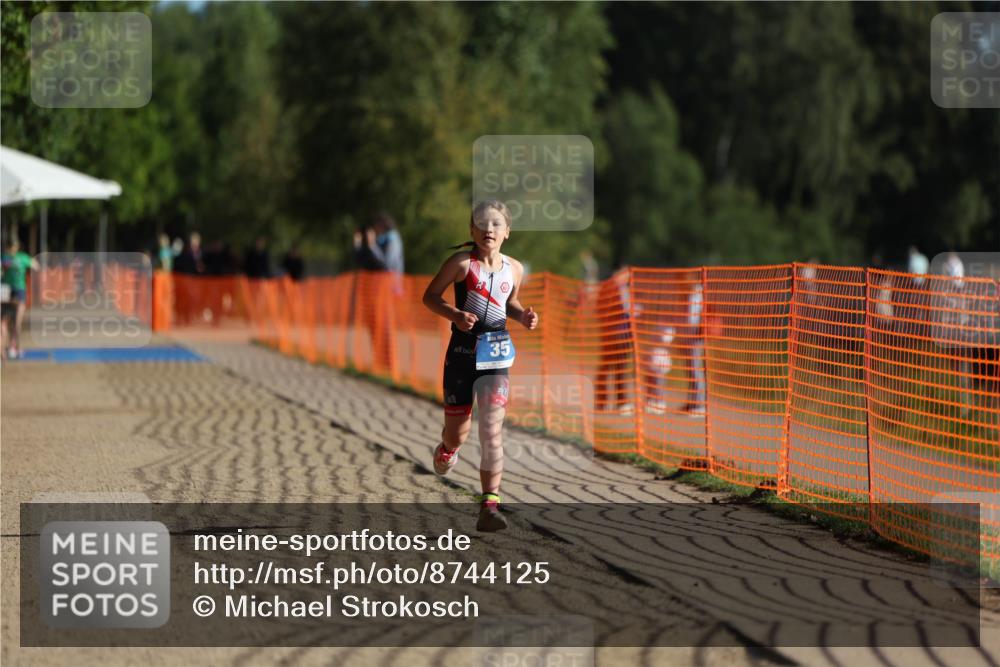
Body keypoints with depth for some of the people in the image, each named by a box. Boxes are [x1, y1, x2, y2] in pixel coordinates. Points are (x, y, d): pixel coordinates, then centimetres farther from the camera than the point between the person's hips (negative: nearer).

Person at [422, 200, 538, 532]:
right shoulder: (461, 263, -6)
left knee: (492, 430, -13)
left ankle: (489, 506, -15)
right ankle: (447, 449, 50)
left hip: (496, 354, 1)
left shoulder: (514, 268, 6)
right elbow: (430, 296, -1)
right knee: (457, 432, 10)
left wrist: (523, 316, 2)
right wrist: (455, 315, -18)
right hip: (462, 352, -1)